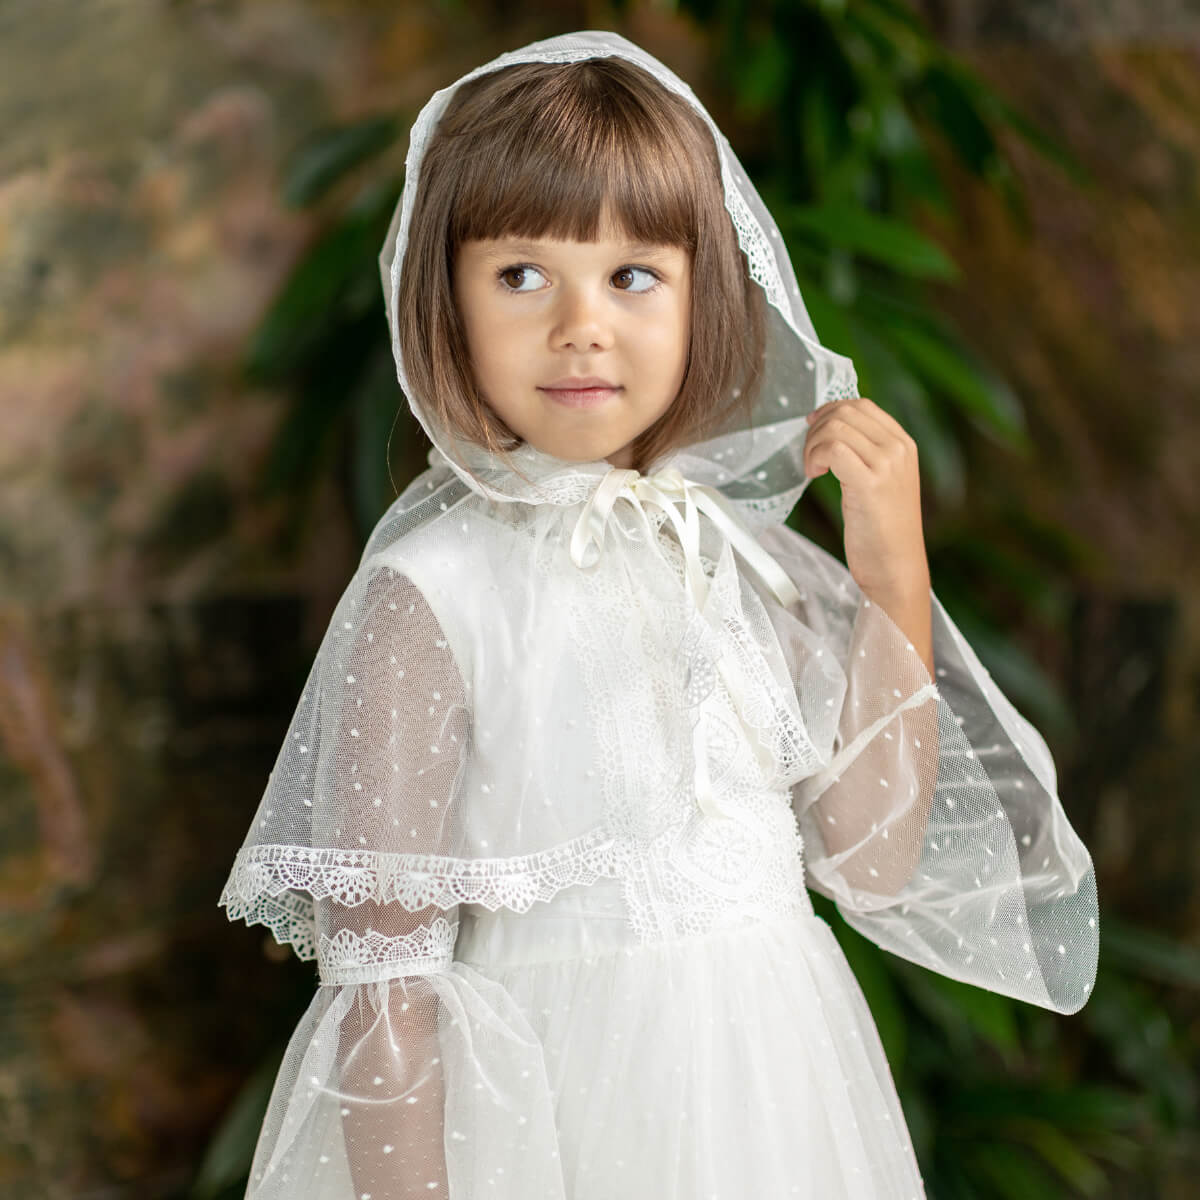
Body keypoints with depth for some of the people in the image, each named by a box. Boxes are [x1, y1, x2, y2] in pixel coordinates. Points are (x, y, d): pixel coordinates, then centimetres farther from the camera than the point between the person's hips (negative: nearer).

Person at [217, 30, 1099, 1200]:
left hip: (780, 1096, 5)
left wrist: (895, 577, -5)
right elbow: (380, 970, -12)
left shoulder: (749, 556, 0)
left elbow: (873, 862, 1)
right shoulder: (429, 596, -14)